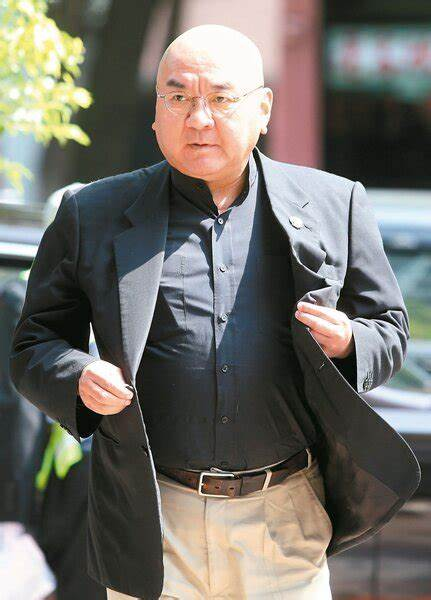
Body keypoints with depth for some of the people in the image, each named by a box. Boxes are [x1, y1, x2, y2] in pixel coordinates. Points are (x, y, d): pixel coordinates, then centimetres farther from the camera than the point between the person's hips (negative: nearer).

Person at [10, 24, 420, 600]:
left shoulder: (334, 205, 7)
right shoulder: (94, 217, 5)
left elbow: (389, 329, 14)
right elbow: (35, 345, 9)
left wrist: (346, 343, -9)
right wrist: (79, 379, -14)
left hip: (286, 520, 1)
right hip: (153, 524, 0)